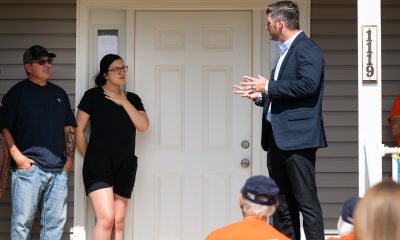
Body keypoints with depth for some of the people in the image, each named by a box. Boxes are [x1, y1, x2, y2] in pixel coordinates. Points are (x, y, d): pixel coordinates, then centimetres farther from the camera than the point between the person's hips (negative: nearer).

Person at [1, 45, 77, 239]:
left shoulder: (59, 94, 17)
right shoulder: (17, 92, 1)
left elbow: (69, 128, 20)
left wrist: (69, 158, 10)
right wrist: (17, 156, -12)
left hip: (58, 169, 5)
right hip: (29, 167, -5)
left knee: (55, 222, 7)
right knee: (22, 221, -4)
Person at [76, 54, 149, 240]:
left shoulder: (132, 99, 13)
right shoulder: (93, 95, -1)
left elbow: (143, 126, -2)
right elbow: (78, 131, 1)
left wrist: (123, 102, -5)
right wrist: (90, 159, 3)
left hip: (125, 166, 5)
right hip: (99, 166, -5)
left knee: (118, 223, 6)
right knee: (106, 219, -17)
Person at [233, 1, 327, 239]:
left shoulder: (306, 49, -8)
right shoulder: (287, 52, 21)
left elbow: (308, 85, -24)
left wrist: (268, 87, -15)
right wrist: (259, 95, 12)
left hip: (297, 137, -10)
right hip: (278, 139, 10)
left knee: (306, 201, -8)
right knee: (282, 204, 12)